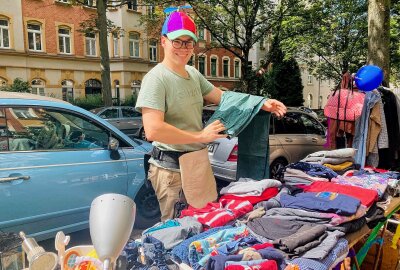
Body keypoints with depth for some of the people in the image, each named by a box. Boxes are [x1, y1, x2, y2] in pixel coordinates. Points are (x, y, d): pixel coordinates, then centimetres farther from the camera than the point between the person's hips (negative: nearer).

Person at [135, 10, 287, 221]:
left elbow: (223, 97, 14)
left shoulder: (194, 74, 8)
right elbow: (153, 130, -26)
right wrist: (200, 136, -20)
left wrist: (262, 104, 4)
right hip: (171, 169, -8)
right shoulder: (156, 78, -17)